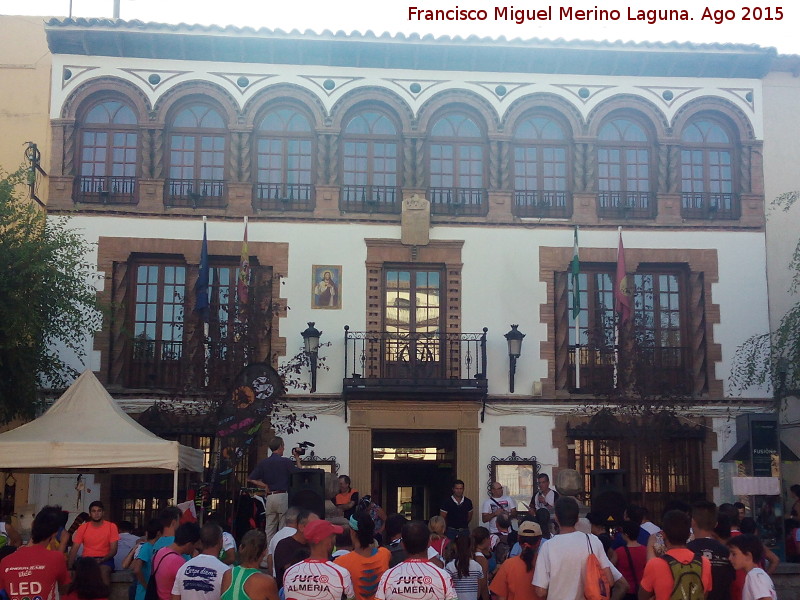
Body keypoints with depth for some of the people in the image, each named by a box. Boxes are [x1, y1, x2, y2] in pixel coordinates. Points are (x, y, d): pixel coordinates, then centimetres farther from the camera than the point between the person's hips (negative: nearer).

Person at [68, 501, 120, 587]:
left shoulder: (111, 526, 0)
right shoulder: (83, 528, 4)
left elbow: (113, 549, -2)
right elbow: (74, 549, 1)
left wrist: (102, 560, -20)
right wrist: (69, 567, -14)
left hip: (105, 559, -1)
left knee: (104, 570, -35)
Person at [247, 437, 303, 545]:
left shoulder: (263, 462, 7)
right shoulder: (286, 462, -7)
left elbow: (250, 479, 4)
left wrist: (265, 486, 7)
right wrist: (297, 458, 8)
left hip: (270, 497, 5)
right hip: (283, 495, -5)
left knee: (269, 529, 10)